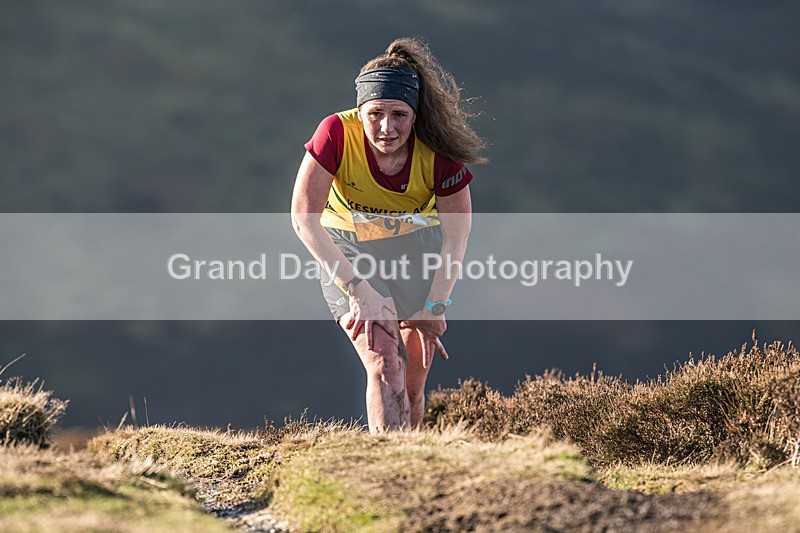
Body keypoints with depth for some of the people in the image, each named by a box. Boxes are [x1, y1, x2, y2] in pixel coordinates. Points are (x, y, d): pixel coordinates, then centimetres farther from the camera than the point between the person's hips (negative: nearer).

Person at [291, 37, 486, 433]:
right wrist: (356, 288, -31)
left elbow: (456, 235, -10)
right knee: (384, 364, -22)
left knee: (413, 384, 4)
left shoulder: (439, 153, -23)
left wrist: (436, 304, -13)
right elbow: (304, 216, -27)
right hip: (349, 253, -2)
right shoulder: (337, 134, -28)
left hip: (417, 252, 2)